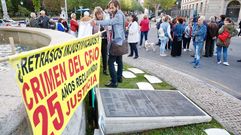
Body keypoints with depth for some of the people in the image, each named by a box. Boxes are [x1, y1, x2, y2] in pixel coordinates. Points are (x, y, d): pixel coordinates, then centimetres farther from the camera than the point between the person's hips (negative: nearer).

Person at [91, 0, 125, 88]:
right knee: (119, 60, 17)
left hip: (117, 41, -11)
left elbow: (109, 22, -32)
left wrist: (97, 22, -38)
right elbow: (112, 23, 11)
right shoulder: (117, 15, 19)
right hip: (120, 41, 11)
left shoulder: (119, 15, -16)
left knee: (111, 62, -10)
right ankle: (119, 77, 30)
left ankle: (114, 82, -7)